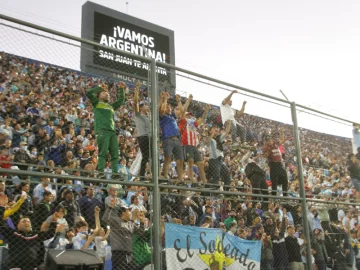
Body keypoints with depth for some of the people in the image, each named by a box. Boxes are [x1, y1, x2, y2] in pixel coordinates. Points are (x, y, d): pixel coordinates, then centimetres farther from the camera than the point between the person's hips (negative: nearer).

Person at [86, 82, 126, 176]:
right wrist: (100, 87, 12)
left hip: (112, 132, 6)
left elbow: (121, 100, 41)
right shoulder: (97, 103, 16)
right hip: (102, 131, -5)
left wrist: (122, 89, 35)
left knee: (115, 154, -2)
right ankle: (100, 172, -16)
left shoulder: (111, 106, 30)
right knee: (103, 152, -14)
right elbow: (88, 93, 5)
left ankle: (115, 173, -3)